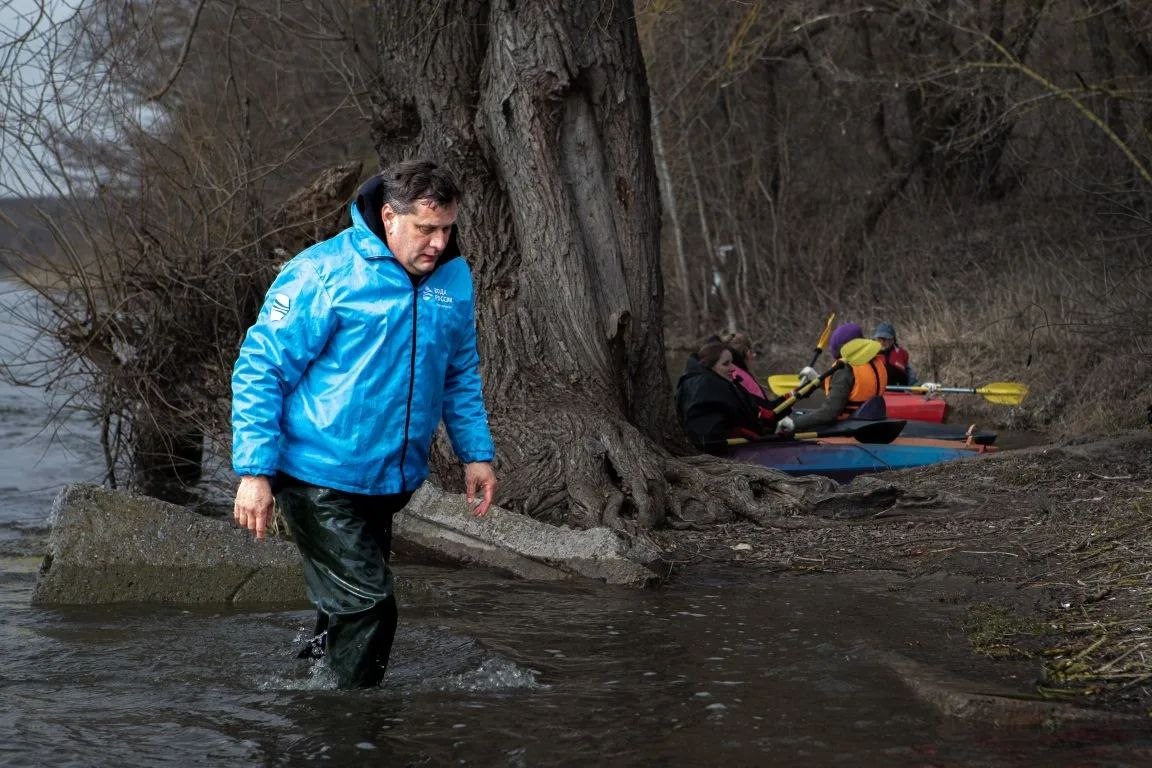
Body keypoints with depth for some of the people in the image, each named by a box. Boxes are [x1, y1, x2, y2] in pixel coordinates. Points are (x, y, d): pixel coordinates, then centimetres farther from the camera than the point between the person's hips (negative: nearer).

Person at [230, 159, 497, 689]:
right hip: (320, 481, -7)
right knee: (366, 605, -10)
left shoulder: (454, 278, 5)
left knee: (349, 607, 18)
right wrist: (255, 471, -18)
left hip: (391, 481, 7)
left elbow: (461, 375, 21)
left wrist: (476, 453, 13)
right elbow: (260, 370, -13)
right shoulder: (323, 274, -15)